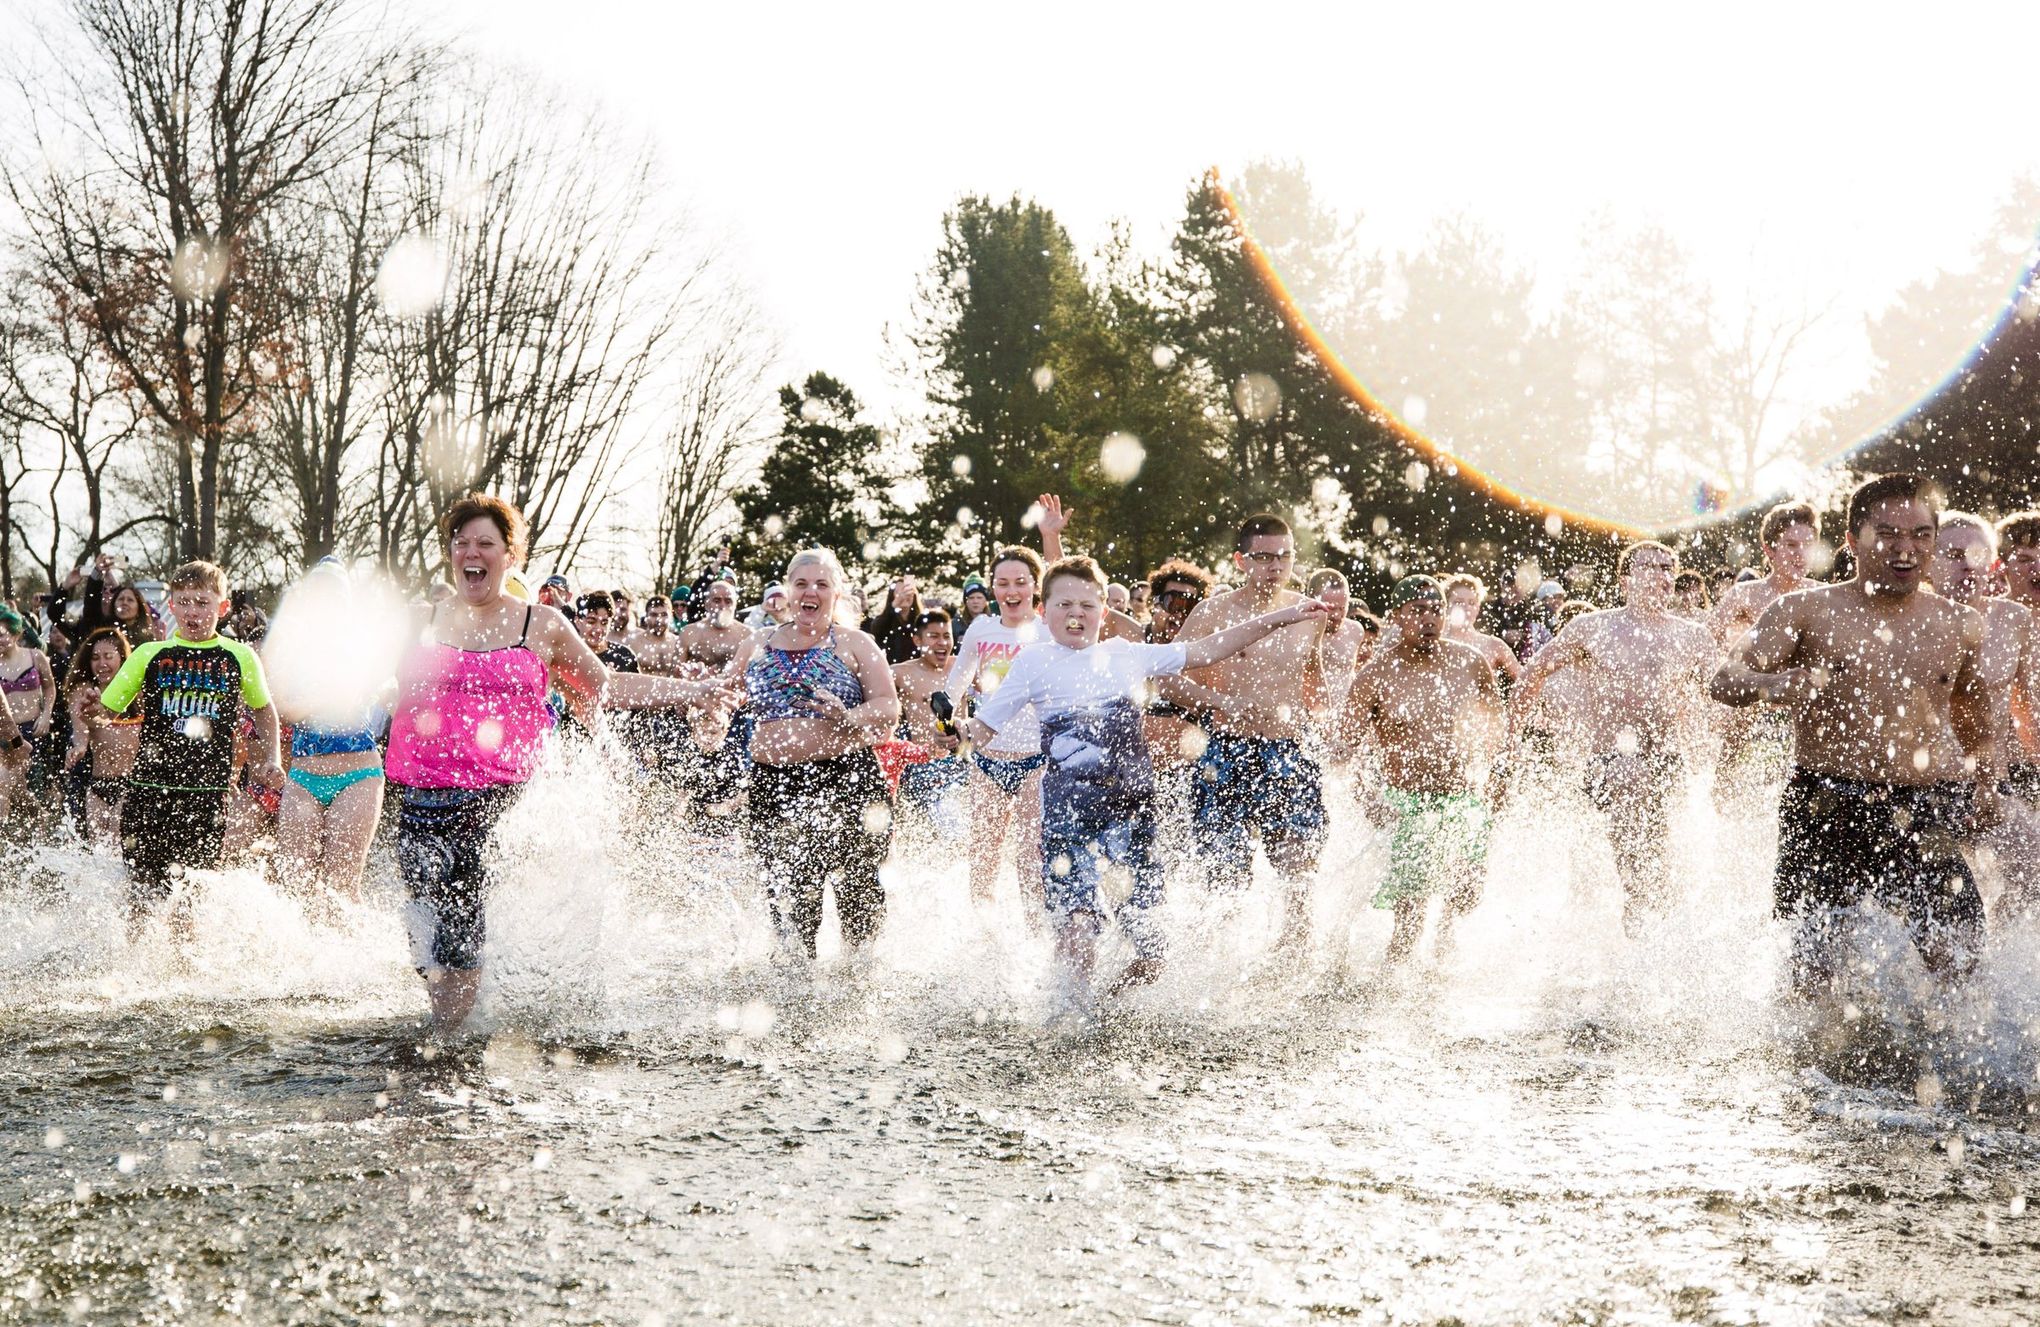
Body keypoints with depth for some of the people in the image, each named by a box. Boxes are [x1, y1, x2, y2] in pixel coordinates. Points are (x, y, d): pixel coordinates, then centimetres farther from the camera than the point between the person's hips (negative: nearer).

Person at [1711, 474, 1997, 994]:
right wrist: (1772, 683, -32)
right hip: (1827, 811, -2)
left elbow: (1976, 726, 25)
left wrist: (1984, 784, 4)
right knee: (1813, 981, -6)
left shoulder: (1960, 626, 13)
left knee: (1958, 967, -6)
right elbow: (1725, 680, -9)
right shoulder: (1805, 611, 3)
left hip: (1929, 814, 3)